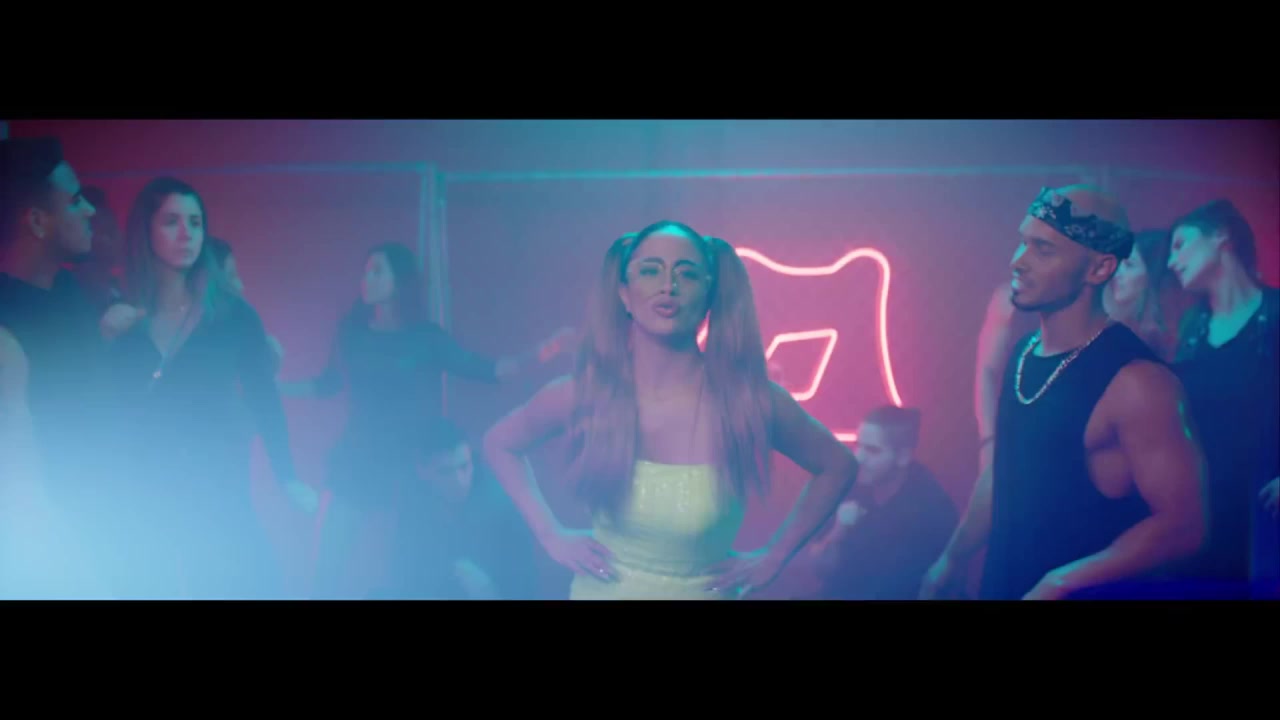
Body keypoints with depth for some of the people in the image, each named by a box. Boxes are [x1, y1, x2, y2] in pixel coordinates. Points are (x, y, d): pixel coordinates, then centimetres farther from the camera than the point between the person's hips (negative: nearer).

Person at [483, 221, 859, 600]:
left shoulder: (749, 399, -18)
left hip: (704, 591, 0)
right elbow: (499, 444, 3)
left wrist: (774, 555, -6)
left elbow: (838, 466, -1)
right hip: (600, 590, 1)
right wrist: (552, 536, -5)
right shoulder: (583, 394, -16)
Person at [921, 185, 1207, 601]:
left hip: (1092, 591, -7)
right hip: (1003, 584, 7)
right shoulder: (1022, 354, 3)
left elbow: (1181, 525, -22)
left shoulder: (1136, 379, -20)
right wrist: (953, 559, 16)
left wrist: (1060, 582, -23)